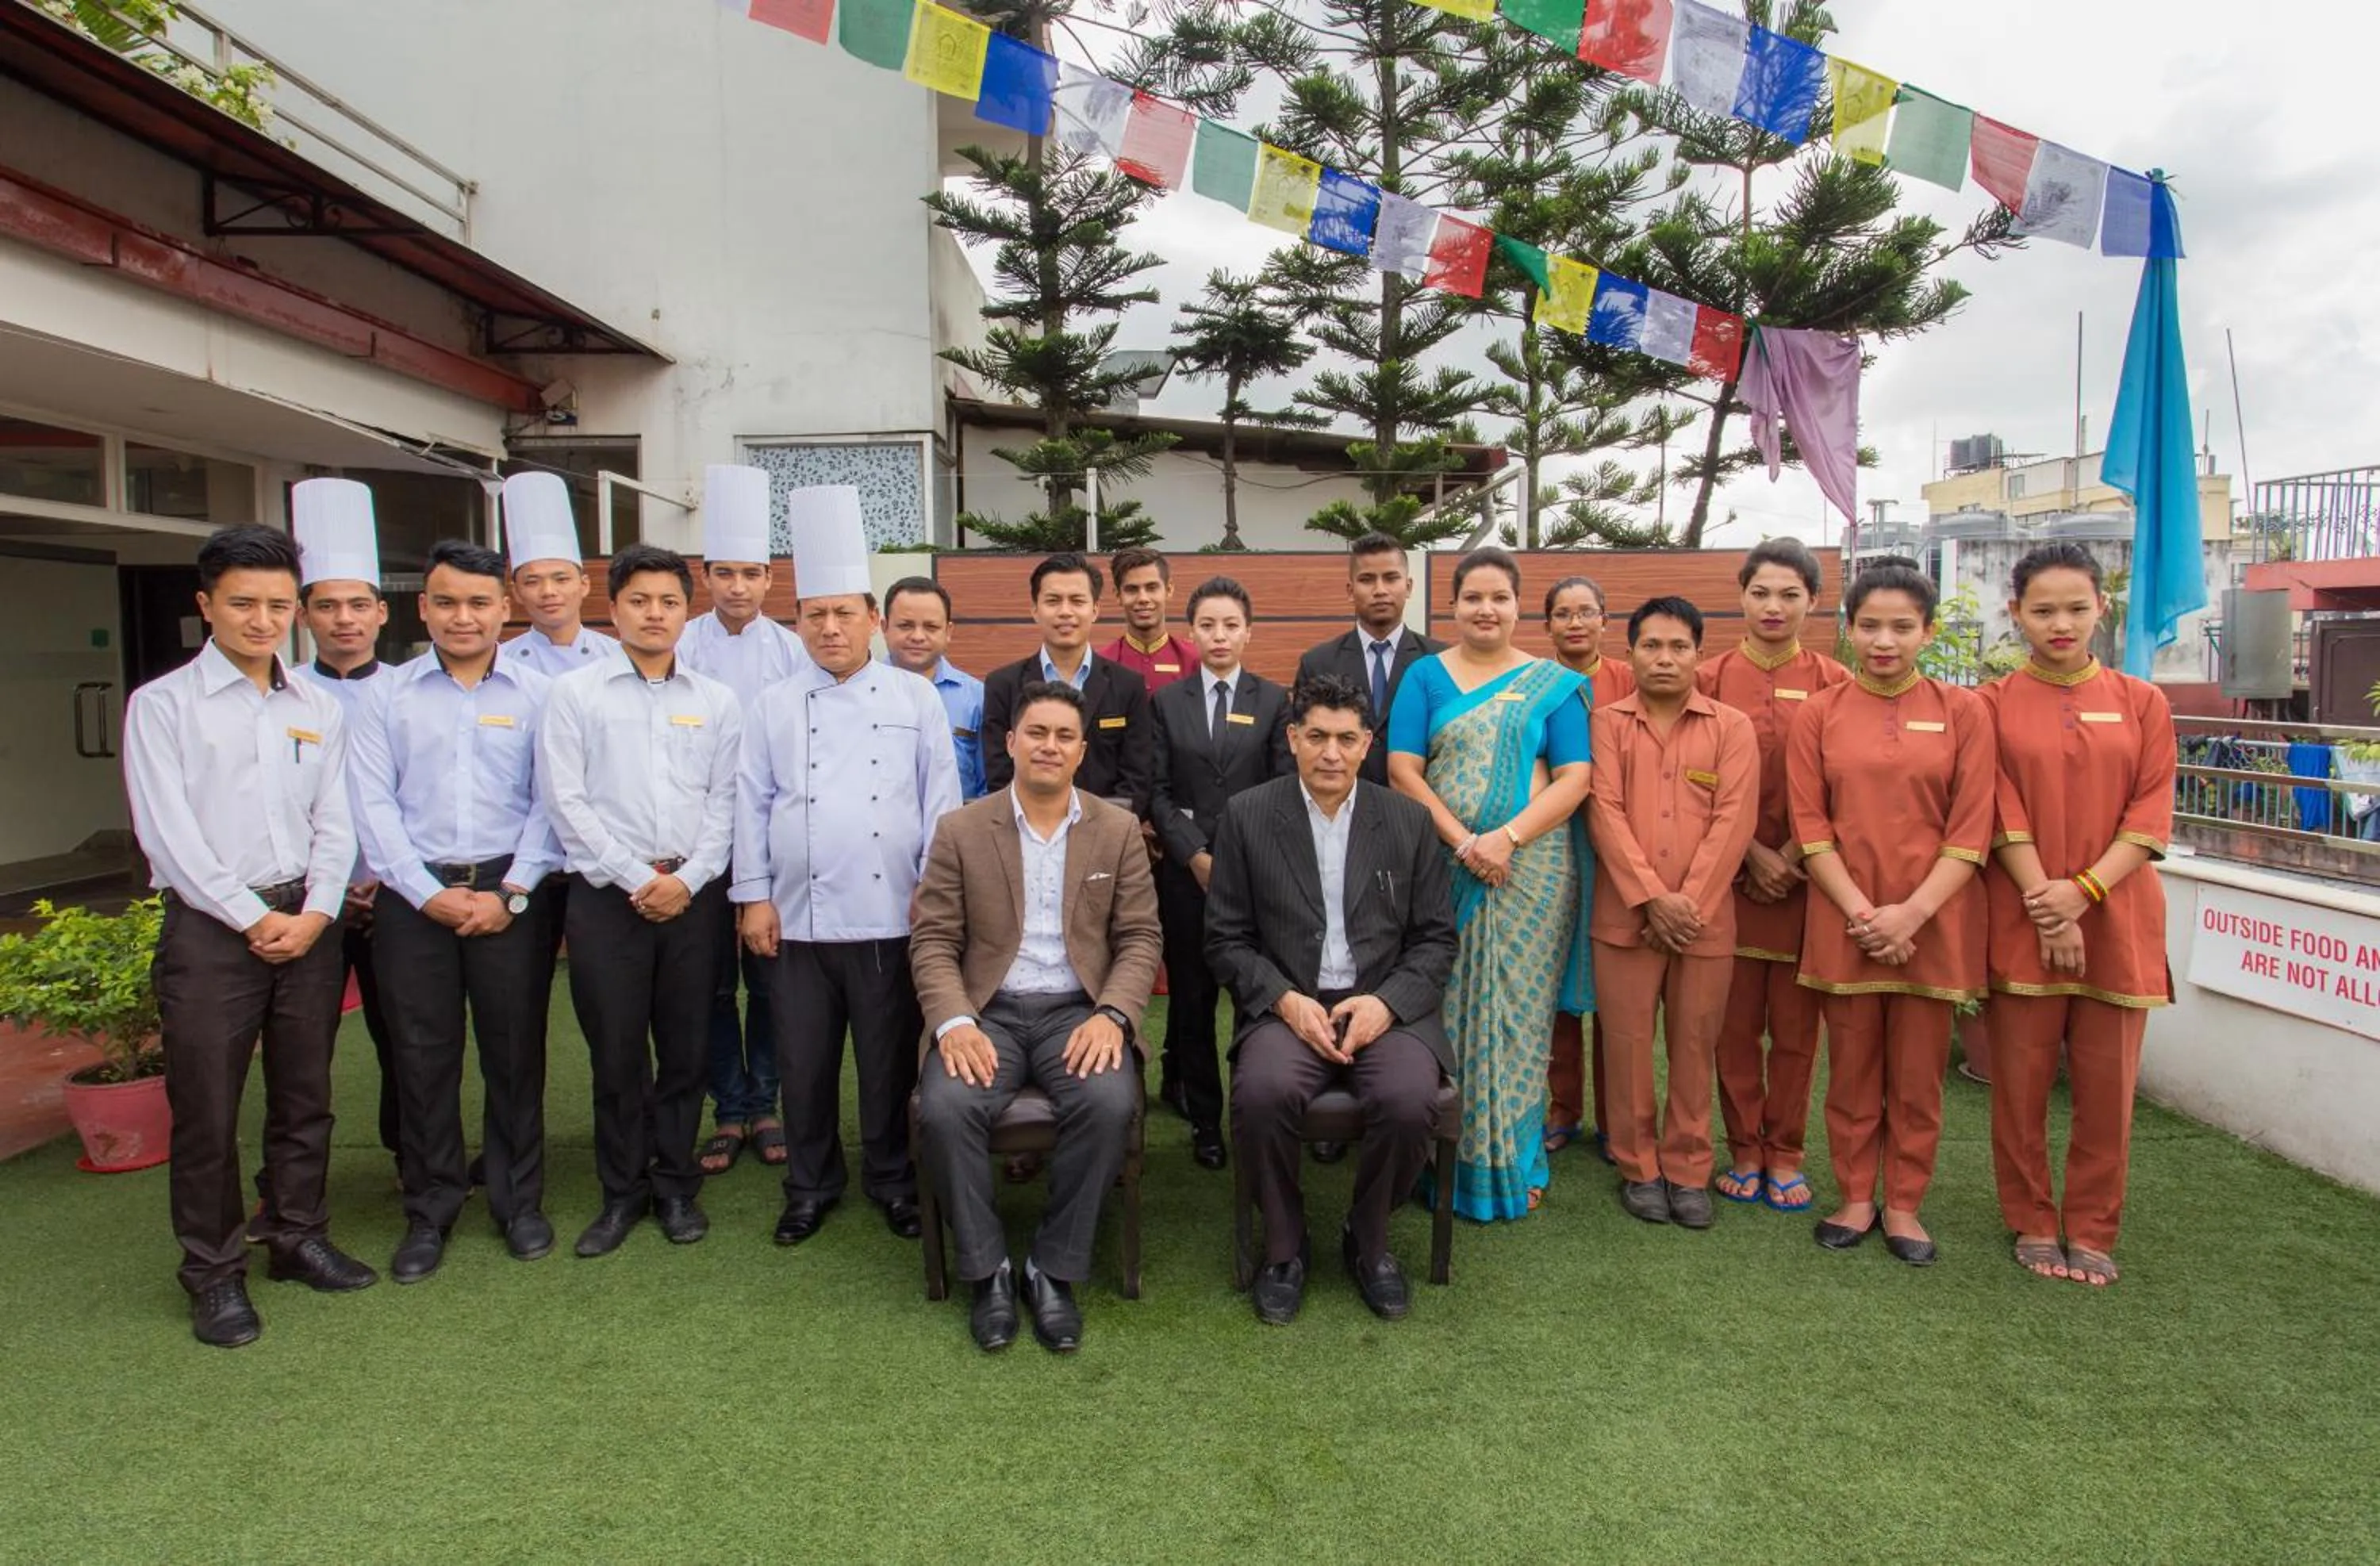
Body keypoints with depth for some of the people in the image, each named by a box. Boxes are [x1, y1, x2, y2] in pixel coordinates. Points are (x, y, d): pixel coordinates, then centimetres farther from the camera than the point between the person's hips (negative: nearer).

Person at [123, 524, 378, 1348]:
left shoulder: (318, 708, 10)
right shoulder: (162, 704, -1)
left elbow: (334, 822, 8)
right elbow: (167, 832, -8)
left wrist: (314, 913, -6)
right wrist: (253, 917, -11)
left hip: (307, 924, 4)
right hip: (209, 927, -3)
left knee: (305, 1097, 12)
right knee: (206, 1109, 2)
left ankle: (298, 1239, 27)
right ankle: (214, 1272, 15)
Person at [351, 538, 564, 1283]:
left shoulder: (536, 693, 3)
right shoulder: (389, 693, 7)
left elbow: (548, 803, -1)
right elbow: (373, 802, 1)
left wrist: (510, 892, -9)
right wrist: (427, 892, -7)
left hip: (512, 892, -1)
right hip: (415, 894, 1)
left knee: (515, 1050, 6)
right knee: (423, 1053, 6)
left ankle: (519, 1202, 20)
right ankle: (428, 1213, 20)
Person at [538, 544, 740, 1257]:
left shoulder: (717, 701, 9)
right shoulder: (575, 693, 3)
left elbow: (724, 803, 5)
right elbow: (566, 801, -3)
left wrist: (688, 879, -8)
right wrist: (636, 879, -9)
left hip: (693, 895, 2)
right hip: (607, 893, -1)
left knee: (686, 1047, 7)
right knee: (616, 1049, 4)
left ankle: (675, 1185, 22)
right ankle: (622, 1192, 19)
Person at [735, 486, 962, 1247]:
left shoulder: (915, 698, 4)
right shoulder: (775, 707, 8)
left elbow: (941, 798, 2)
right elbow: (753, 804, 6)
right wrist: (754, 895, 1)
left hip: (891, 915, -1)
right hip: (797, 918, 2)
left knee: (889, 1060, 8)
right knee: (804, 1062, 10)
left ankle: (891, 1180, 27)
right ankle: (811, 1185, 28)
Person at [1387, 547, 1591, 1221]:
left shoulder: (1554, 684, 6)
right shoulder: (1426, 677, 7)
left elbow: (1574, 778, -1)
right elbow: (1403, 769, -1)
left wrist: (1508, 838, -15)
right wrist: (1462, 842, -14)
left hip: (1531, 868, 0)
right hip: (1442, 867, 0)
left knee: (1516, 1011, 4)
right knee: (1444, 1008, 1)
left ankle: (1511, 1162, 18)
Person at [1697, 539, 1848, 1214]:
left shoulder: (1834, 683, 2)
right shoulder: (1711, 679, 3)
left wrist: (1793, 857, -9)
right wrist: (1753, 853, -8)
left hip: (1809, 876, 0)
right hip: (1730, 873, 0)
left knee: (1796, 1024, 6)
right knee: (1735, 1020, 6)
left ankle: (1785, 1156, 18)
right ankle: (1744, 1150, 19)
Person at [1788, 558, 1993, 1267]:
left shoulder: (1963, 711, 1)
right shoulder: (1819, 715, 2)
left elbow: (1971, 829, -3)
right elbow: (1810, 827, -1)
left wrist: (1913, 911, -13)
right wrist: (1861, 911, -11)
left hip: (1933, 921, 0)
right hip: (1844, 920, 1)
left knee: (1919, 1073, 9)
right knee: (1852, 1069, 10)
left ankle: (1905, 1205, 24)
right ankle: (1855, 1198, 25)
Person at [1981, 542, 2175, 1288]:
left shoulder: (2141, 702, 6)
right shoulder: (1993, 705, 1)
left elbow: (2152, 814, 0)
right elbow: (2003, 816, -5)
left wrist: (2084, 890, -13)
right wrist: (2047, 906, -14)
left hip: (2116, 918, 1)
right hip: (2022, 920, -1)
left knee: (2108, 1082, 6)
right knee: (2020, 1080, 5)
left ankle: (2092, 1231, 22)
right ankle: (2032, 1224, 22)